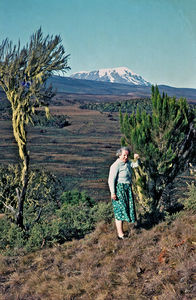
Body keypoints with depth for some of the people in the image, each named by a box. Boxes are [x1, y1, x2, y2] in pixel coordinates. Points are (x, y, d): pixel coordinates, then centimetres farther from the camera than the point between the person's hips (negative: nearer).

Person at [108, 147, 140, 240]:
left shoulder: (127, 162, 8)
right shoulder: (116, 165, -16)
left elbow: (135, 165, 23)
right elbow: (111, 180, -18)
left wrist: (136, 159, 1)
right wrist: (113, 193, -21)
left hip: (127, 189, 9)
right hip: (119, 189, -9)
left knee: (125, 209, 12)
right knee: (120, 210, -7)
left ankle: (120, 231, 22)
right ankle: (120, 234, -5)